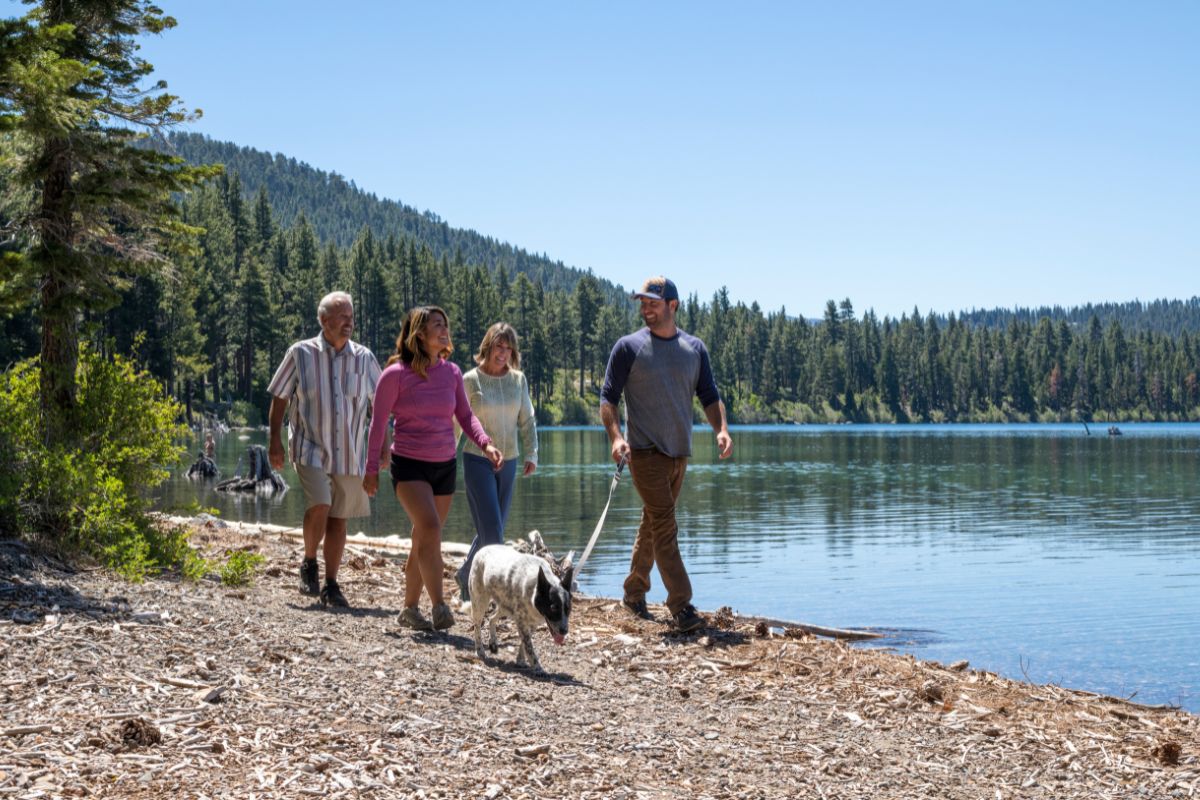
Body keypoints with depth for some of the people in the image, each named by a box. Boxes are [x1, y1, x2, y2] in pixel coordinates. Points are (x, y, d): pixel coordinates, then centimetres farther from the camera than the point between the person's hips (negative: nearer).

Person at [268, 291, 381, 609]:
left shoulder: (363, 358, 3)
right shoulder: (301, 354, -3)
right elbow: (279, 397, 4)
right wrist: (275, 439, -1)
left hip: (349, 453, 3)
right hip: (311, 448, -3)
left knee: (339, 519, 7)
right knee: (319, 506, -21)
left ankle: (330, 586, 17)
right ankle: (309, 564, 6)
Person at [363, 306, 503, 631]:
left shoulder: (452, 372, 4)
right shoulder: (395, 374, -9)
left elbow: (465, 415, 7)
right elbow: (378, 423, -3)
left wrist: (485, 444, -11)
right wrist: (372, 469, -2)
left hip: (445, 466, 5)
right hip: (409, 465, -5)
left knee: (424, 540, 10)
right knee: (430, 528, -23)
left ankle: (410, 609, 22)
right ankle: (439, 606, -22)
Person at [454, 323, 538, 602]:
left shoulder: (518, 379, 4)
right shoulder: (470, 380, -7)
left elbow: (527, 420, 9)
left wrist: (531, 454, -1)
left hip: (508, 463, 5)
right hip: (478, 461, -5)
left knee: (493, 529, 10)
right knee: (491, 531, -11)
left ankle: (466, 577, 27)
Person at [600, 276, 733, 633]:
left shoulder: (695, 349, 8)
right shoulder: (629, 347, -3)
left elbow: (709, 396, 10)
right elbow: (608, 398, -4)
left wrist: (721, 428, -9)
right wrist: (616, 436, -20)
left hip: (679, 452, 5)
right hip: (645, 451, -5)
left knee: (654, 523, 14)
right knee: (664, 526, -11)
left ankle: (634, 592, 28)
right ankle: (682, 607, -13)